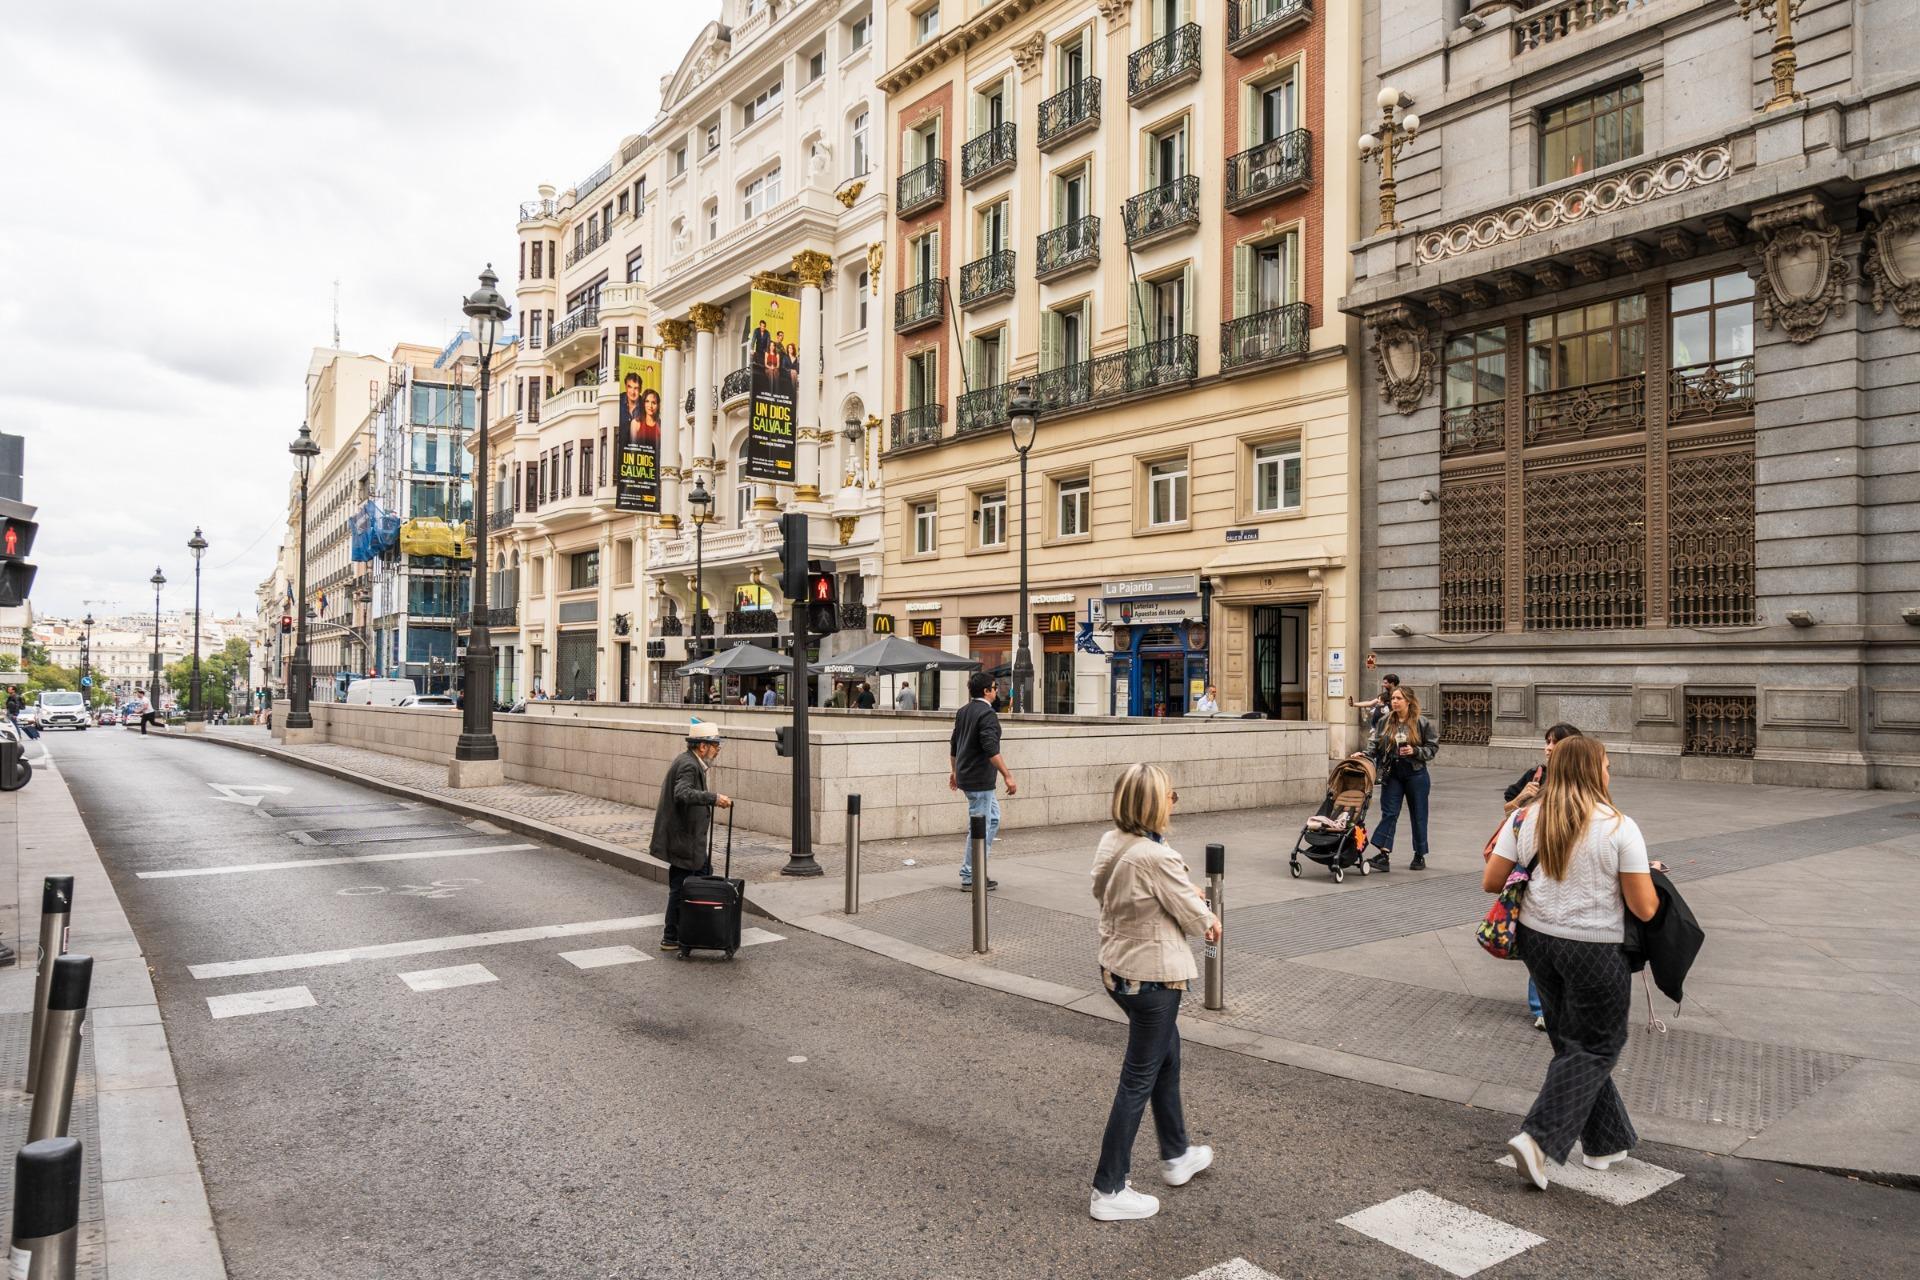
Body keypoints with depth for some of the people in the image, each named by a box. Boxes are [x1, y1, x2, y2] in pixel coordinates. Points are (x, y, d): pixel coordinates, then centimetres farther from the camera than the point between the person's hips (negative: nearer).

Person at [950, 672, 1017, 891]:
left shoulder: (963, 712, 12)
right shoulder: (987, 714, -17)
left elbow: (954, 745, 20)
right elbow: (991, 749, -26)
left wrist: (954, 771, 30)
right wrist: (1007, 775, -26)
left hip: (965, 776, 10)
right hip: (980, 780, -10)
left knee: (993, 818, 19)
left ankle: (976, 867, 19)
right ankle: (970, 877, 4)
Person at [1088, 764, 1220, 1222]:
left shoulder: (1110, 844, -3)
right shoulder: (1156, 858, -28)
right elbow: (1195, 914, -16)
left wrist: (1187, 896, 4)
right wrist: (1209, 919, 8)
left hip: (1116, 970, 9)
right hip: (1153, 977, -9)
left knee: (1167, 1059, 26)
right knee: (1139, 1079, 5)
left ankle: (1176, 1157, 44)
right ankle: (1109, 1191, 16)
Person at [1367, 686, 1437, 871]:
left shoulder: (1422, 723, -6)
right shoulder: (1385, 722, 3)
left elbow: (1433, 748, -2)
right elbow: (1375, 744, 6)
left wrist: (1415, 751, -17)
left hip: (1415, 774, -2)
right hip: (1392, 774, 2)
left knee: (1418, 815, 9)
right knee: (1389, 813, -4)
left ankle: (1420, 856, 21)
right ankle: (1385, 855, -8)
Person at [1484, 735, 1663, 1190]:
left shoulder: (1526, 819, -4)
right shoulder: (1619, 827, -15)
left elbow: (1491, 882, -2)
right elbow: (1644, 909, -14)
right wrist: (1652, 881, 8)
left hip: (1537, 939, 5)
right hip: (1596, 949, -5)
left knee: (1573, 1042, 20)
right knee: (1593, 1049, 10)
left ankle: (1606, 1142, 32)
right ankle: (1538, 1139, -2)